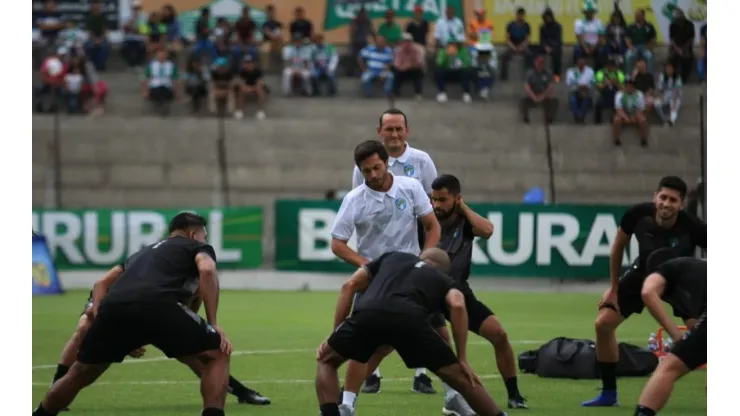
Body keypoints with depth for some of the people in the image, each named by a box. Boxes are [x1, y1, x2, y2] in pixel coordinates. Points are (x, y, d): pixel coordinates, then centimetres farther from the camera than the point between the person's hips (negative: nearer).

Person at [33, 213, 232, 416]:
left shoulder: (141, 254, 42)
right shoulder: (197, 247, 26)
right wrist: (213, 324, 3)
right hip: (157, 307, -5)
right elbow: (207, 269, 2)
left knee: (79, 376, 24)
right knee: (217, 354, 12)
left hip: (112, 308, 5)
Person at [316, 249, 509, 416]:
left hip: (367, 313, 1)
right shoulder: (444, 281, 34)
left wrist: (335, 332, 30)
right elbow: (457, 305, 10)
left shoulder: (392, 257, 41)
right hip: (409, 318, -1)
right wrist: (462, 360, 11)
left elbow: (349, 286, 29)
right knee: (462, 379, 17)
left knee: (326, 361, 29)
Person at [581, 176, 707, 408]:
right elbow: (618, 246, -7)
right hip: (644, 273, 3)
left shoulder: (692, 228, -35)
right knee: (603, 323, -5)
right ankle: (609, 394, 11)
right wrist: (614, 288, -1)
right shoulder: (638, 215, -27)